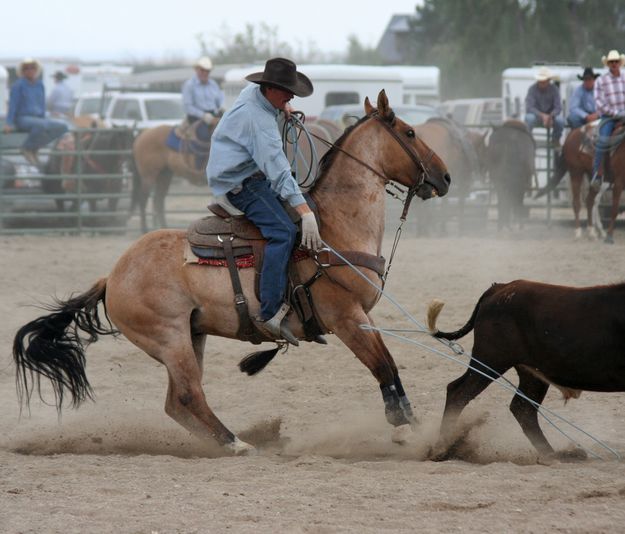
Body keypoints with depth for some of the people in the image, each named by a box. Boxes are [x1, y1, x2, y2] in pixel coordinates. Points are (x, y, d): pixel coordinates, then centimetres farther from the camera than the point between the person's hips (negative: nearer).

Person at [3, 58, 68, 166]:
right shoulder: (19, 85, -6)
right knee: (42, 125, -39)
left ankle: (34, 148, -6)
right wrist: (9, 124, -21)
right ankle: (27, 148, -15)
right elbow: (13, 104, -12)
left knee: (62, 126, -15)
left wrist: (43, 119, 8)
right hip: (23, 119, -7)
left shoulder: (40, 84, 11)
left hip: (38, 119, 7)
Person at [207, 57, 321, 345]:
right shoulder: (258, 119, -25)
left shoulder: (253, 92, 6)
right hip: (240, 185, -11)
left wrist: (282, 107, 19)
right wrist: (305, 212, -38)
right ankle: (270, 312, -35)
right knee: (283, 231, -28)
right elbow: (277, 168, -33)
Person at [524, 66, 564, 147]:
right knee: (529, 118, -36)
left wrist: (550, 116, -33)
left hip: (550, 116, 2)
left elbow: (558, 108, -12)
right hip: (536, 115, -2)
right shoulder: (532, 89, -12)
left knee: (560, 120, -29)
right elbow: (529, 108, -19)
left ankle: (555, 140, -2)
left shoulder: (554, 89, -7)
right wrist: (542, 115, -33)